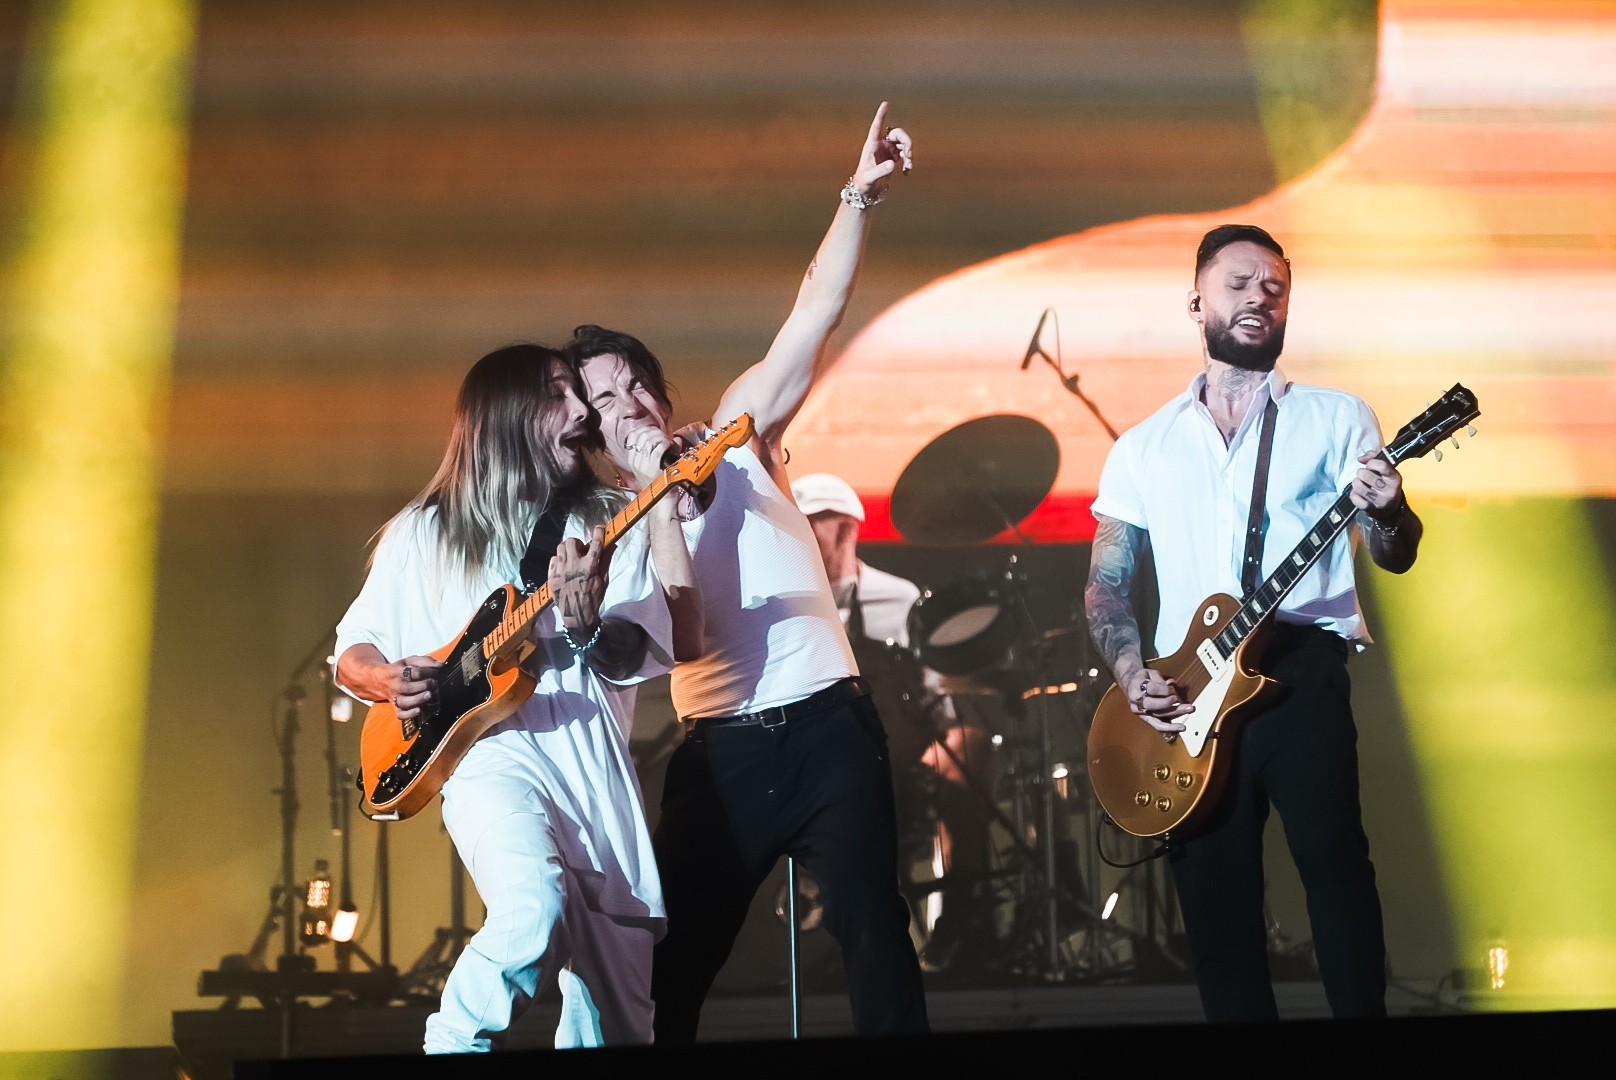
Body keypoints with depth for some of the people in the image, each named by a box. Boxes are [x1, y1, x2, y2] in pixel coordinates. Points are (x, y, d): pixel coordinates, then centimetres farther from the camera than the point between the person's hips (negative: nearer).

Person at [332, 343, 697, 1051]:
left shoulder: (609, 525, 11)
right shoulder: (423, 535, 9)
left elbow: (648, 653, 1)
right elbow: (351, 652, 14)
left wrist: (590, 630, -20)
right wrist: (388, 682, -8)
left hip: (594, 765, 3)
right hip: (491, 755, -3)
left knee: (618, 1026, 1)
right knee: (534, 907, -33)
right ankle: (453, 1049, -14)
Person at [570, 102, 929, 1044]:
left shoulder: (736, 435, 5)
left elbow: (815, 316, -7)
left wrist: (859, 199, -19)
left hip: (827, 723, -1)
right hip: (719, 751, 1)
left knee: (875, 935, -4)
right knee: (677, 965, 3)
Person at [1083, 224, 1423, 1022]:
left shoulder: (1335, 419, 10)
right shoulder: (1142, 447, 16)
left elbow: (1394, 556, 4)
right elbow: (1105, 583, 16)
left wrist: (1389, 515, -20)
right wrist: (1131, 675, -2)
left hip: (1301, 673, -3)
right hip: (1186, 697, 3)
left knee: (1334, 862, -18)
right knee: (1215, 905, 1)